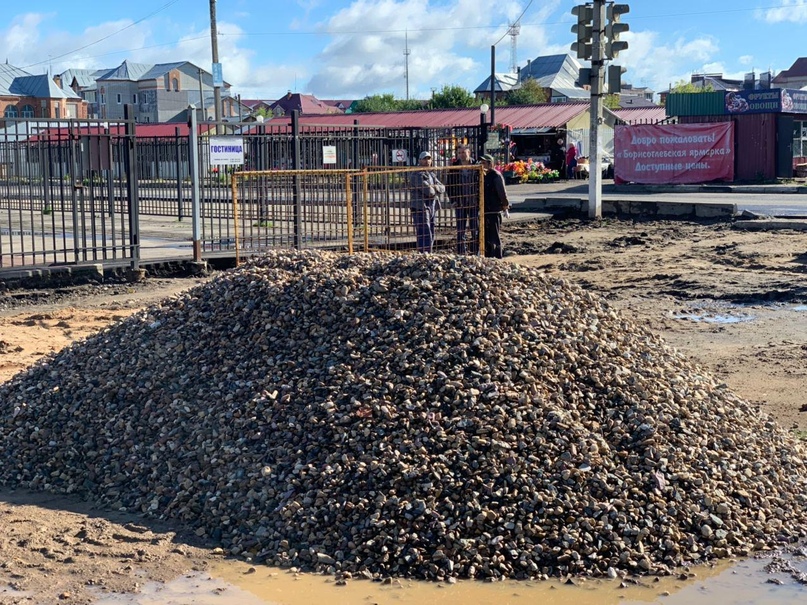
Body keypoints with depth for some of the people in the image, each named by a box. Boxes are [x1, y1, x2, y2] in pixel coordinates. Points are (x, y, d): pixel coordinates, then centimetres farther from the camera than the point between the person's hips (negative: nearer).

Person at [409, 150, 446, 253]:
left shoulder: (432, 173, 20)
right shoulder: (417, 174, -8)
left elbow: (442, 188, 11)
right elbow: (427, 189, -19)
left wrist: (435, 187, -10)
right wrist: (435, 192, 1)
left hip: (432, 208, 9)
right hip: (420, 207, -9)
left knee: (431, 236, 12)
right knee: (425, 236, -15)